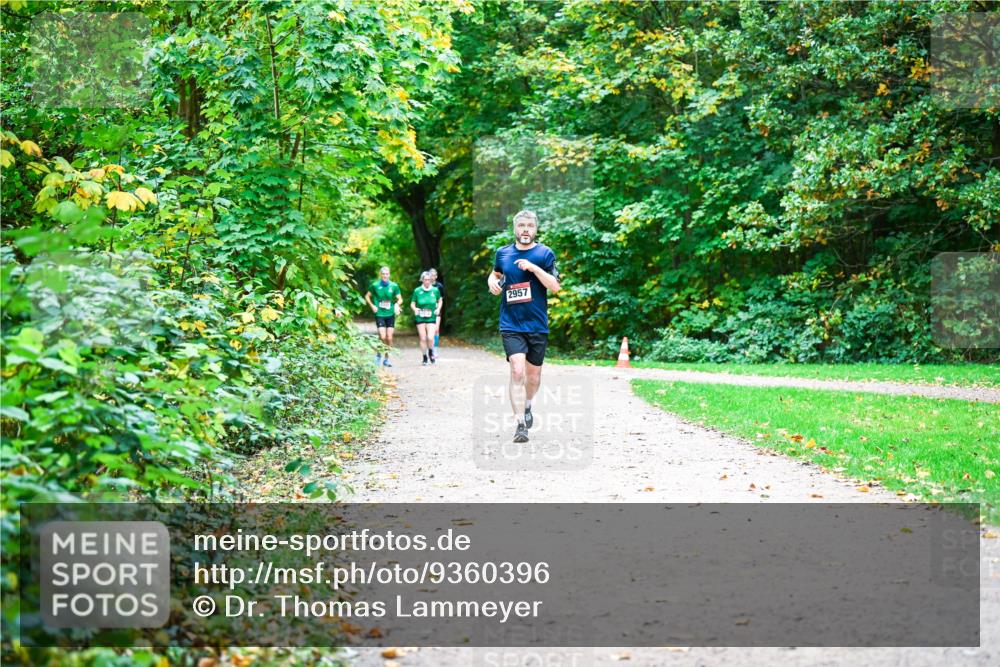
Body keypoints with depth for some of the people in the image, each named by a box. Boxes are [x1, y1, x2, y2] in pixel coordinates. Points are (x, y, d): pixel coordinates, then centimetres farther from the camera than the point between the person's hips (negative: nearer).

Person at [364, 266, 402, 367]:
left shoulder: (394, 286, 0)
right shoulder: (375, 285, -2)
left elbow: (400, 299, 7)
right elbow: (367, 296, 10)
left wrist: (397, 305, -14)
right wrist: (372, 306, -2)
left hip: (390, 314, 2)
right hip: (380, 314, -2)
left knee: (389, 338, 2)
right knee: (382, 337, -12)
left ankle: (386, 358, 15)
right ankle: (379, 354, 13)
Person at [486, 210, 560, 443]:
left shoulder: (545, 253, -2)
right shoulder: (503, 253, 6)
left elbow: (555, 286, -9)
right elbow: (495, 273, 26)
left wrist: (534, 267, -19)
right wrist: (492, 282, 3)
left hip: (538, 325, 0)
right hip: (511, 325, 0)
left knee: (534, 374, 13)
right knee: (517, 371, -17)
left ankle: (527, 406, 43)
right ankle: (520, 424, -16)